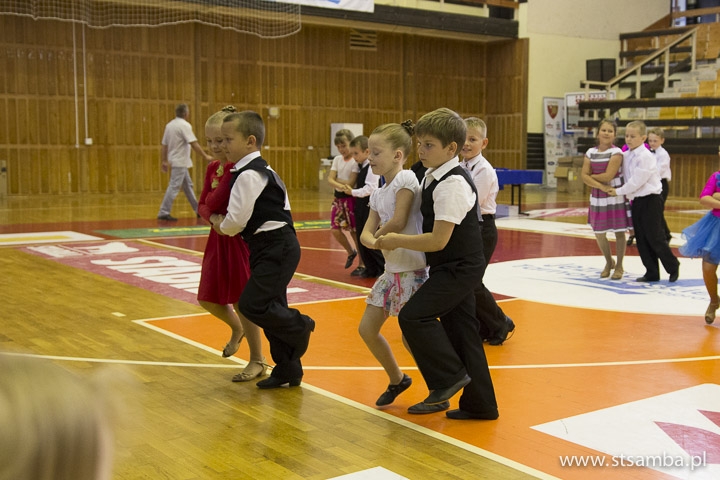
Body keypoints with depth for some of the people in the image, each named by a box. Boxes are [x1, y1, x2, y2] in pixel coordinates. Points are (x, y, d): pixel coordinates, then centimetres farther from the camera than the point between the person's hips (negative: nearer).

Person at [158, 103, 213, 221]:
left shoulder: (170, 125, 9)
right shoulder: (184, 125, -15)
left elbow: (164, 146, 11)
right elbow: (194, 144, -20)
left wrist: (164, 161, 15)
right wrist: (206, 156, -16)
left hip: (174, 161, 9)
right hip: (180, 162, -9)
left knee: (188, 185, 16)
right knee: (174, 187, -8)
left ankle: (198, 210, 24)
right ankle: (163, 213, -9)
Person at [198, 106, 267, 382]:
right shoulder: (213, 168, 7)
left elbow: (215, 201, -28)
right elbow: (202, 205, 2)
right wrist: (213, 217, -13)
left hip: (240, 239, -8)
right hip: (219, 238, 8)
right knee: (208, 299, 14)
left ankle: (257, 361, 17)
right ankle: (237, 329, 43)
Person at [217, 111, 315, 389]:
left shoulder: (247, 175, -16)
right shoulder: (262, 169, 16)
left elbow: (237, 219, -22)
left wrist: (222, 226, 0)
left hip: (276, 249, -11)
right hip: (273, 248, 11)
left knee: (252, 304, -16)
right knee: (271, 308, 13)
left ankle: (299, 326, 7)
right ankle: (287, 370, 22)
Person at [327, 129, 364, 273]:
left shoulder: (356, 161, -11)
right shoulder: (337, 159, 8)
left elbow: (351, 183, -19)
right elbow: (330, 179, -3)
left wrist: (337, 180, -6)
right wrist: (340, 185, -23)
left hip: (351, 198, -6)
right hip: (338, 198, 6)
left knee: (355, 231, 0)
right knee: (335, 229, 3)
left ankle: (362, 264, 11)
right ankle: (351, 252, 29)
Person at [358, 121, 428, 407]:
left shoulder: (405, 179, -14)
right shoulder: (378, 193, 11)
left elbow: (398, 221, -22)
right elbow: (366, 233, 5)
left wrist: (379, 234, -2)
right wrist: (372, 241, -18)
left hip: (413, 269, -9)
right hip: (392, 269, 9)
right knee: (367, 329, 12)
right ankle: (397, 379, 31)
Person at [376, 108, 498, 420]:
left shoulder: (452, 184, -21)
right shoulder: (434, 177, 9)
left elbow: (439, 240, -25)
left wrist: (397, 241, -15)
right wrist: (399, 240, 10)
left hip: (459, 268, -10)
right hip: (455, 268, 10)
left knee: (414, 315, -15)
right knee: (459, 330, 13)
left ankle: (450, 377, 0)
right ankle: (479, 404, 22)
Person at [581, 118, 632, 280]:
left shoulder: (616, 153, -12)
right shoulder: (590, 153, 3)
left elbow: (608, 176, -20)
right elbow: (584, 176, -5)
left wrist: (592, 176, -6)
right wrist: (600, 186, -18)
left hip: (616, 196, -5)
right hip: (598, 197, 5)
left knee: (619, 232, 3)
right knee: (599, 233, 10)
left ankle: (619, 266, 20)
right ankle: (609, 262, 33)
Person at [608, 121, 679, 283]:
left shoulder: (645, 156, -17)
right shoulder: (626, 155, 7)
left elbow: (636, 181, -19)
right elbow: (625, 176, 17)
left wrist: (618, 191, -12)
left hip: (650, 200, -8)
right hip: (636, 201, 8)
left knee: (654, 237, -3)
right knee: (641, 239, 8)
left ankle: (673, 266, 17)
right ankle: (652, 273, 16)